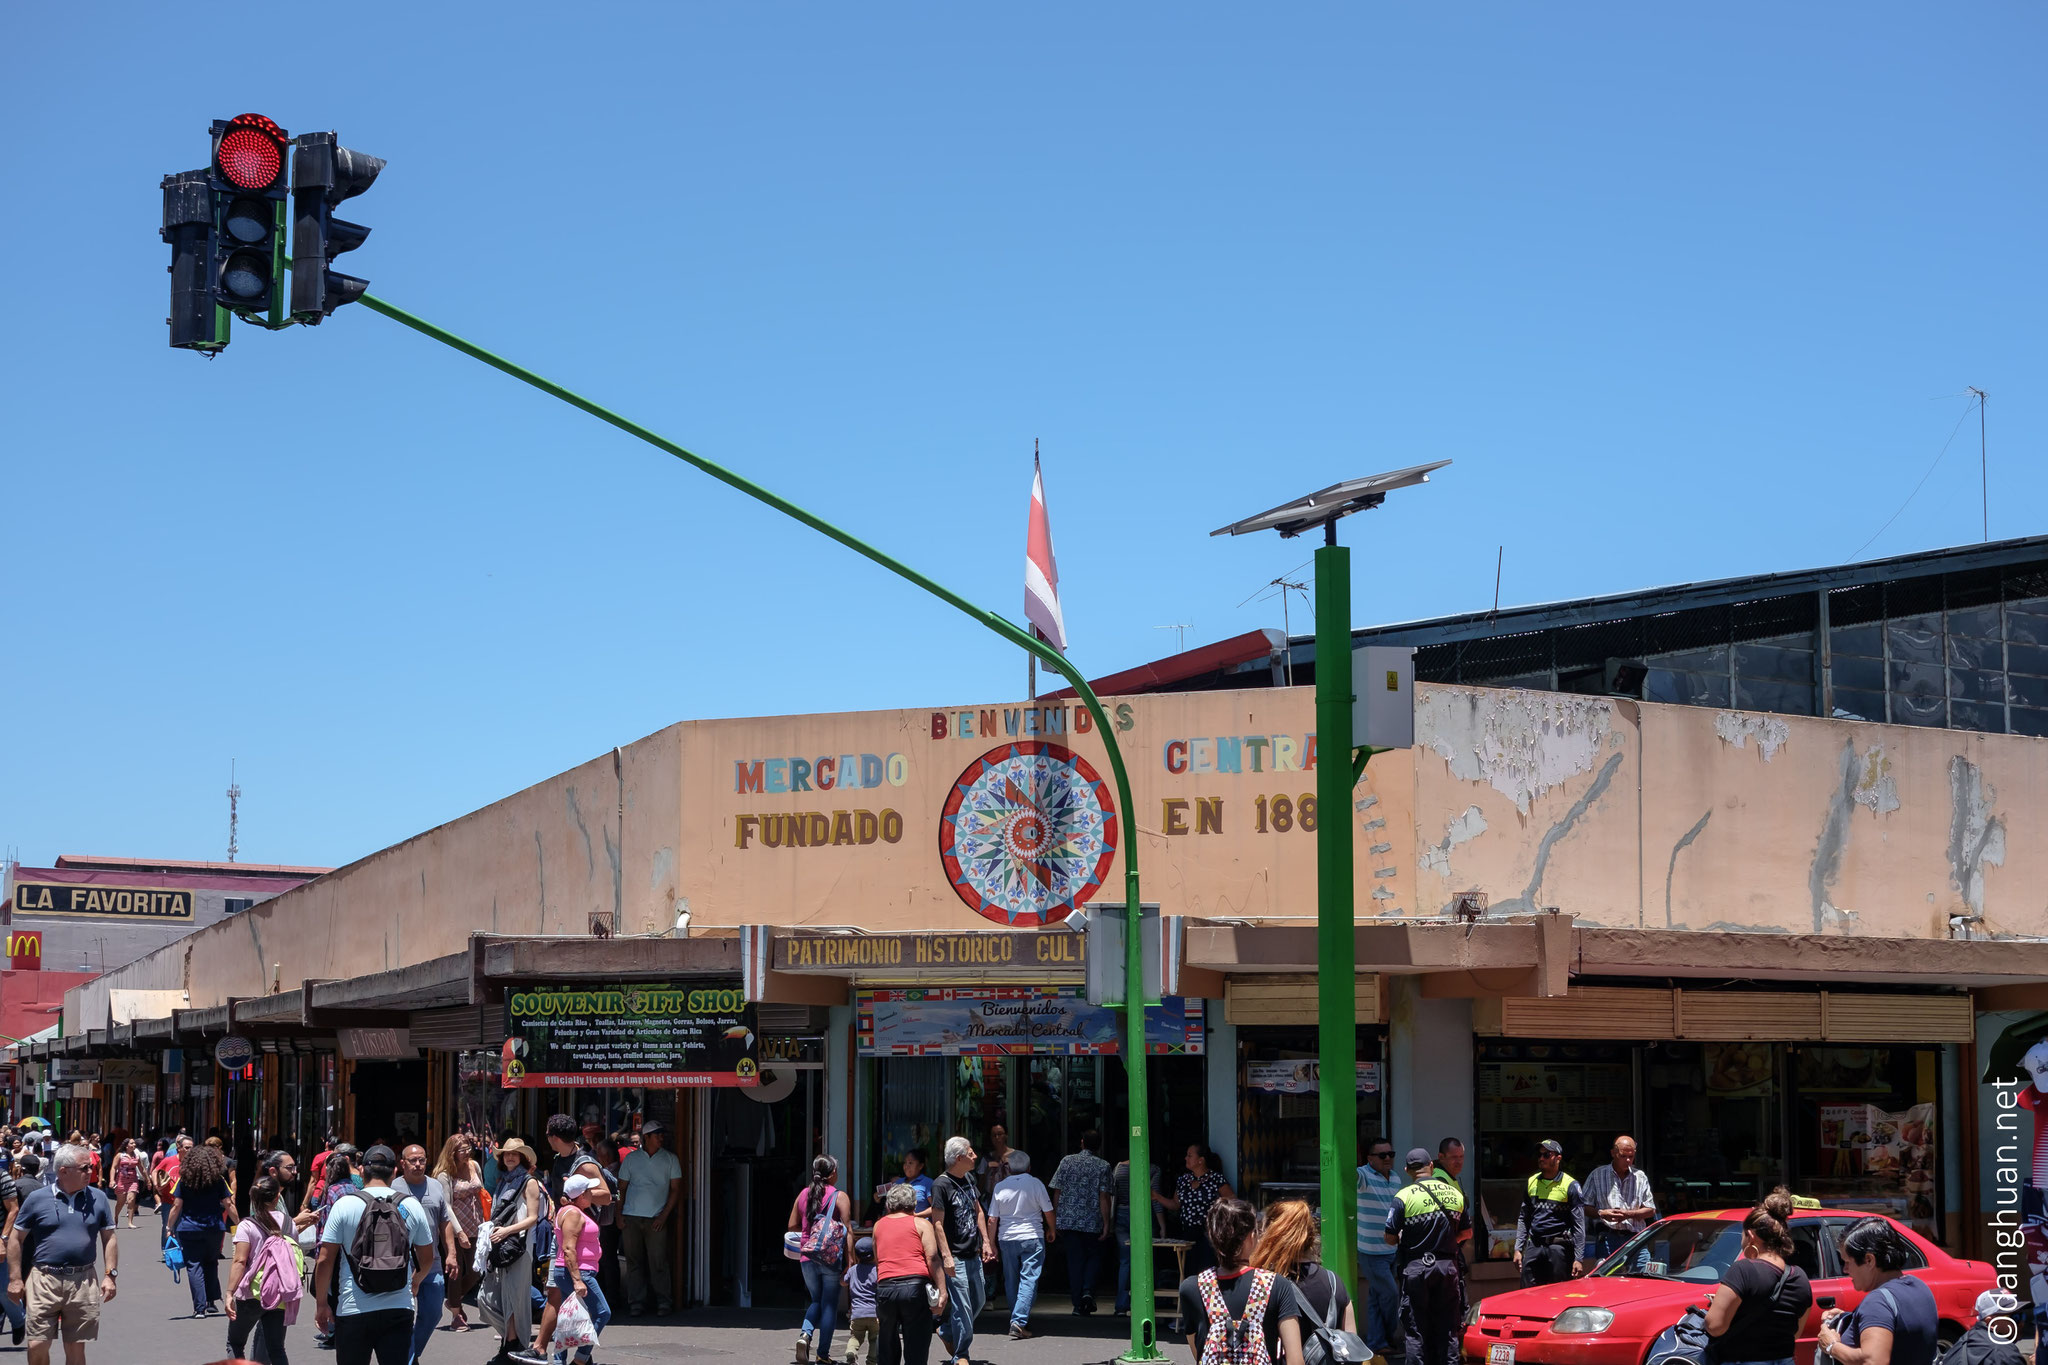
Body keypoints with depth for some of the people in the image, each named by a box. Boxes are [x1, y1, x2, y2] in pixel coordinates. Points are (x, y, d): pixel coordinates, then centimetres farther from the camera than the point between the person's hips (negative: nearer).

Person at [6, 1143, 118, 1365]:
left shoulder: (97, 1199, 6)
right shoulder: (37, 1198, 0)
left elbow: (109, 1238, 11)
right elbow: (16, 1239, 4)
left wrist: (110, 1275, 1)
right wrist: (15, 1279, 0)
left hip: (83, 1282, 2)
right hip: (44, 1280, -2)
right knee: (37, 1346, -4)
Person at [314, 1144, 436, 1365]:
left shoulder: (344, 1205, -4)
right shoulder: (411, 1206, 3)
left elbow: (324, 1261, -5)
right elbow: (427, 1259, 14)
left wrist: (321, 1303, 7)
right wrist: (416, 1281, 34)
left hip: (353, 1312, -2)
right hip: (399, 1310, 2)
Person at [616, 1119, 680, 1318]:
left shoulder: (670, 1159, 7)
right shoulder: (631, 1158, 9)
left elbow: (676, 1189, 6)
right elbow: (621, 1188, 13)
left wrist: (664, 1215, -3)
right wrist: (619, 1214, 3)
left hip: (656, 1219, -1)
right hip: (631, 1217, 1)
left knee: (658, 1262, -5)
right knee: (634, 1260, 1)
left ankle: (663, 1302, 2)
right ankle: (636, 1302, 6)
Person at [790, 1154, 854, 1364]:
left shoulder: (804, 1194, 6)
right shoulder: (839, 1196, -7)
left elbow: (792, 1226, 10)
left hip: (807, 1258, 4)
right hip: (831, 1258, -4)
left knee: (816, 1300, 19)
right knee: (829, 1305, 7)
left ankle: (805, 1334, -6)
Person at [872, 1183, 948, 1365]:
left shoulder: (879, 1226, 21)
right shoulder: (921, 1224, 9)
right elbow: (933, 1258, -3)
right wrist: (942, 1292, -7)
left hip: (884, 1287, 3)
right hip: (915, 1286, -3)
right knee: (916, 1350, -2)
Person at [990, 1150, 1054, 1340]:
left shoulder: (1000, 1187, 2)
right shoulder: (1035, 1184, -5)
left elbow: (992, 1219, 2)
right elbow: (1048, 1212, 0)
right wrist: (1051, 1230, 19)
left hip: (1007, 1239, 3)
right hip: (1032, 1238, -3)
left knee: (1011, 1281, 13)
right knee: (1028, 1280, -6)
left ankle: (1018, 1320, 19)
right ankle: (1019, 1322, -19)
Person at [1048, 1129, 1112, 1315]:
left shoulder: (1067, 1161, 2)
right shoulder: (1103, 1166, -4)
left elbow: (1057, 1191, 2)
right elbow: (1104, 1197, -10)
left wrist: (1054, 1219, 11)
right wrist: (1106, 1225, -7)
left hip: (1069, 1220, 2)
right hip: (1092, 1222, -2)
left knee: (1075, 1260, 7)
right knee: (1094, 1256, 15)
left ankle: (1078, 1304, 7)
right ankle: (1088, 1290, -8)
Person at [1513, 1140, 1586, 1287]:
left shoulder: (1570, 1185, -2)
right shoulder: (1532, 1182, 13)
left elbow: (1579, 1225, -5)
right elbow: (1523, 1218, 19)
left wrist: (1579, 1259, -11)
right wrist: (1518, 1249, 10)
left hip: (1559, 1248, -4)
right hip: (1534, 1246, 4)